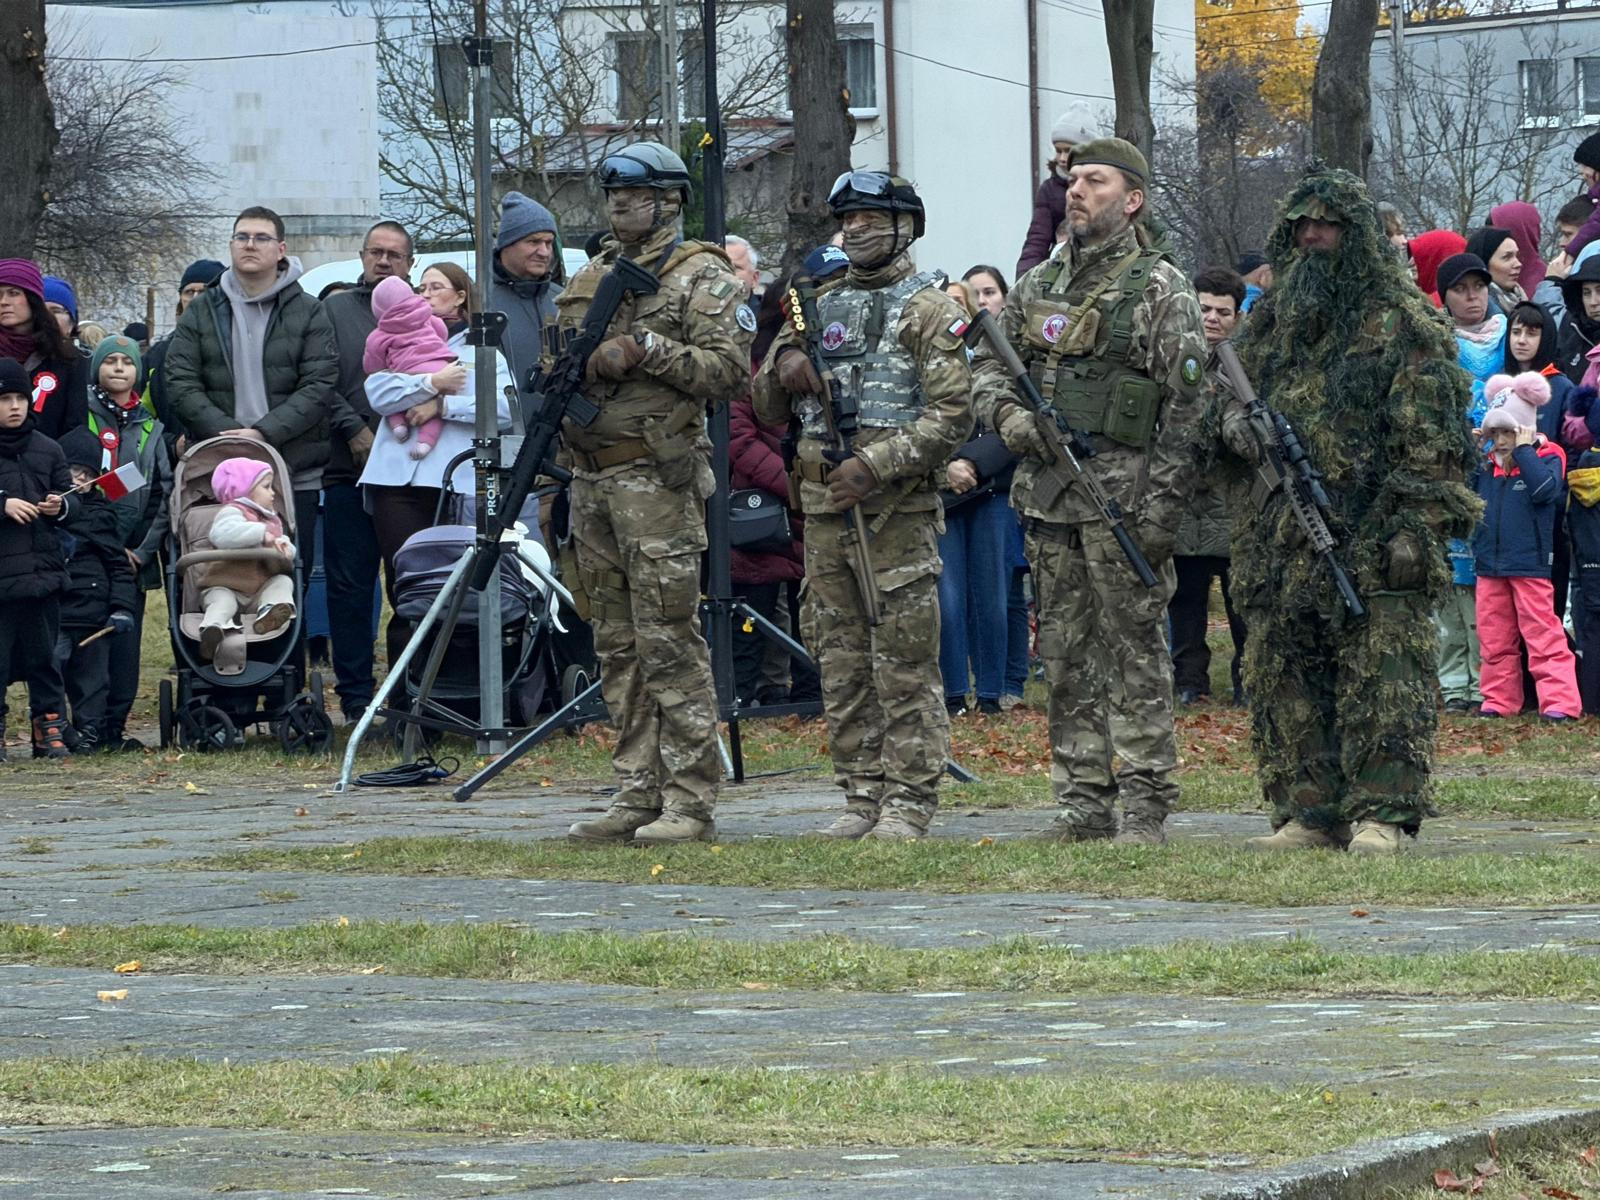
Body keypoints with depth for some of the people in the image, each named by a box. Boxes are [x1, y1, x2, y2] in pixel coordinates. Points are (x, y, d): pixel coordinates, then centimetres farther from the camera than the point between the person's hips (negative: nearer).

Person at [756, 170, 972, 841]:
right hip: (823, 507, 6)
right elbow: (769, 410, 21)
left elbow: (952, 415, -10)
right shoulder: (821, 305, 18)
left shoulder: (928, 309, -1)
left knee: (905, 662, -6)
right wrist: (783, 367, -2)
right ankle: (862, 795, 13)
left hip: (898, 507, -6)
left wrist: (873, 465, -19)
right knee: (841, 663, 7)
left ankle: (910, 801, -5)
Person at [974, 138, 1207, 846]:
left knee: (1135, 654, -5)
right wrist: (1007, 415, -1)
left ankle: (1146, 807, -4)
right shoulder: (1039, 285, 15)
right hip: (1048, 495, 6)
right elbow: (988, 362, 23)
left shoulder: (1160, 289, -4)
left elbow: (1185, 407, -8)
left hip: (1123, 491, -6)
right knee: (1065, 656, 8)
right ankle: (1084, 801, 14)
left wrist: (1163, 506, -15)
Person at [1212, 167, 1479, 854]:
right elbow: (1230, 391, 27)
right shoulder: (1270, 322, 18)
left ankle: (1380, 815, -7)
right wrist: (1231, 418, 2)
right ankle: (1308, 814, 10)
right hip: (1279, 539, 6)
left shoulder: (1400, 321, -1)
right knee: (1284, 681, 5)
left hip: (1371, 540, -6)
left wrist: (1415, 525, -15)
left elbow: (1431, 436, -7)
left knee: (1382, 677, -8)